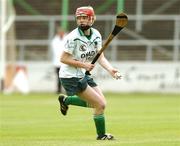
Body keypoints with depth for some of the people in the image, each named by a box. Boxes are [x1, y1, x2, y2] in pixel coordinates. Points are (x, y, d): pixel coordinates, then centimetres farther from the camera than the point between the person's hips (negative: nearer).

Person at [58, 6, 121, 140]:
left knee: (101, 103, 14)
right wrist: (83, 65, -24)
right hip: (71, 77, -8)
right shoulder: (73, 37, -20)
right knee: (100, 104, -9)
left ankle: (65, 99, 27)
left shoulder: (96, 35, 1)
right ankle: (101, 135, 10)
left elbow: (101, 57, -3)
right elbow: (63, 59, -19)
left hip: (83, 75, 8)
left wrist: (110, 69, -20)